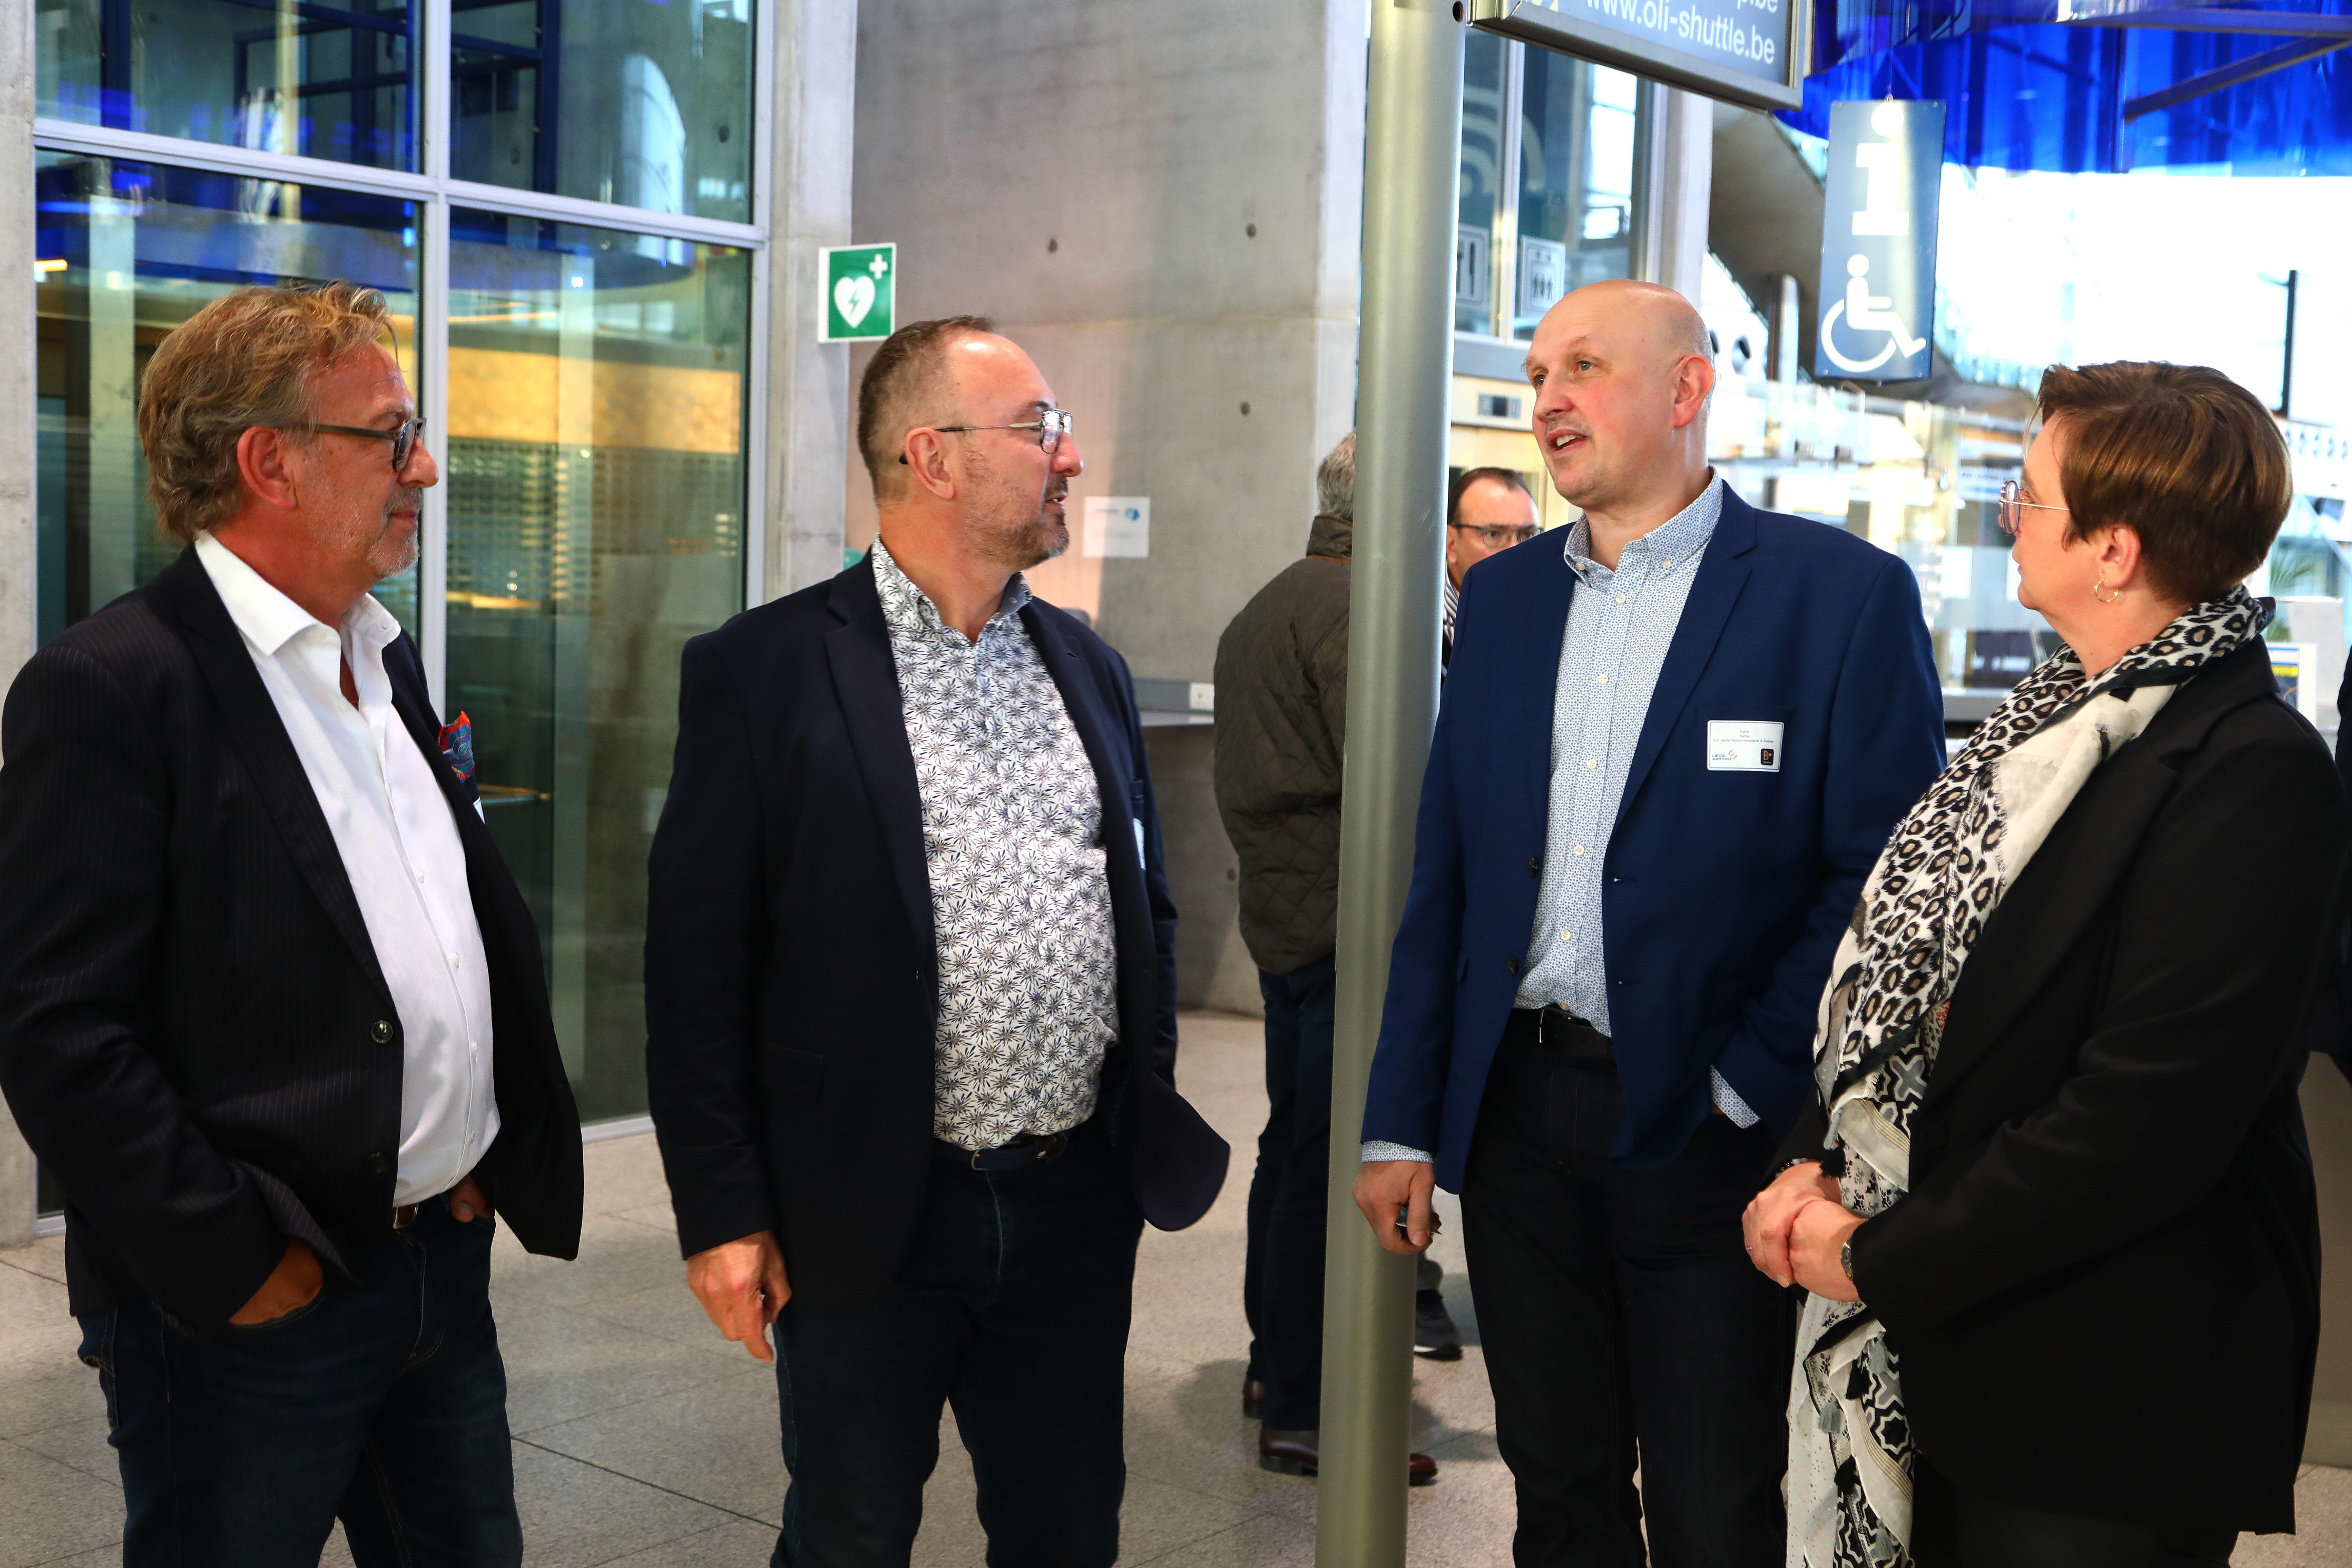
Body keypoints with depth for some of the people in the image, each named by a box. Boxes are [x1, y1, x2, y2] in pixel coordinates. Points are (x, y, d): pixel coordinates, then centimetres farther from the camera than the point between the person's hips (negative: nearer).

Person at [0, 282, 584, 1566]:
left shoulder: (386, 662, 11)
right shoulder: (107, 689, -15)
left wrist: (497, 1158, 10)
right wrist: (236, 1266, -17)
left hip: (446, 1258, 8)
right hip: (251, 1310, -7)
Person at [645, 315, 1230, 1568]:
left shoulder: (1087, 668, 10)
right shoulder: (764, 670, -8)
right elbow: (696, 962, -8)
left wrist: (1154, 1139, 14)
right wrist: (723, 1215, -9)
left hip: (1081, 1206, 5)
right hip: (870, 1216, -5)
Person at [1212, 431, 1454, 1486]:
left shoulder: (1262, 608, 18)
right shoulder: (1356, 605, -14)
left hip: (1280, 911, 10)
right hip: (1344, 916, -10)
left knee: (1294, 1141, 18)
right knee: (1330, 1157, -5)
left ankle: (1275, 1361, 30)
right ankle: (1302, 1409, 0)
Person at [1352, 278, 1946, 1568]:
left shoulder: (1844, 593, -7)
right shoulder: (1502, 595, 9)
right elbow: (1445, 872, 9)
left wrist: (1747, 1089, -14)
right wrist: (1402, 1122, 6)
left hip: (1708, 1126, -4)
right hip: (1515, 1112, 5)